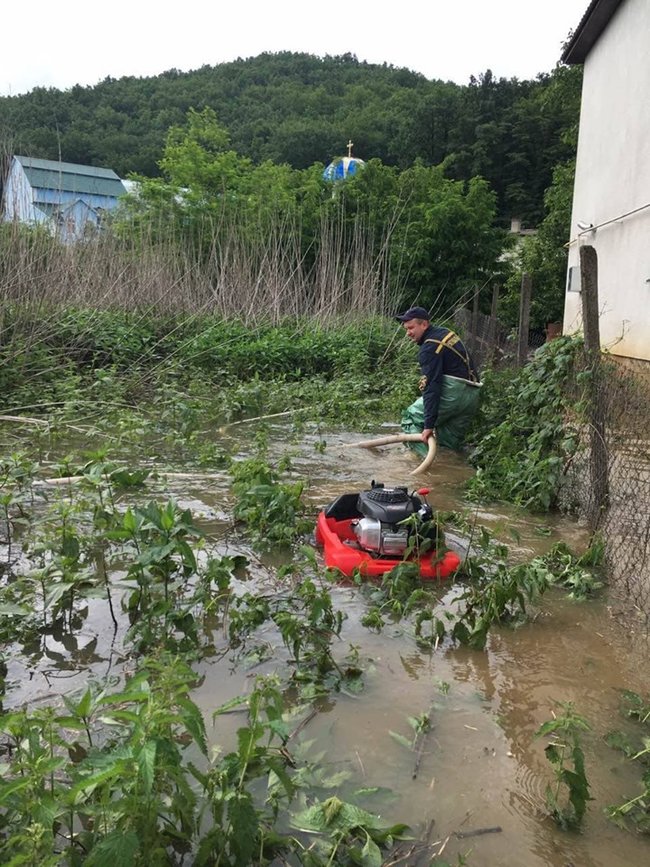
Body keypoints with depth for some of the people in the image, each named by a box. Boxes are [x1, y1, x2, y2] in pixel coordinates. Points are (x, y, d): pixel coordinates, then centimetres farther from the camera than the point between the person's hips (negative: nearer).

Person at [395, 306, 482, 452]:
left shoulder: (430, 347, -14)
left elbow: (431, 387, -20)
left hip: (454, 391, -9)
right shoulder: (444, 331, 15)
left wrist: (429, 425, -22)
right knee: (451, 442, 15)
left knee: (411, 418, 1)